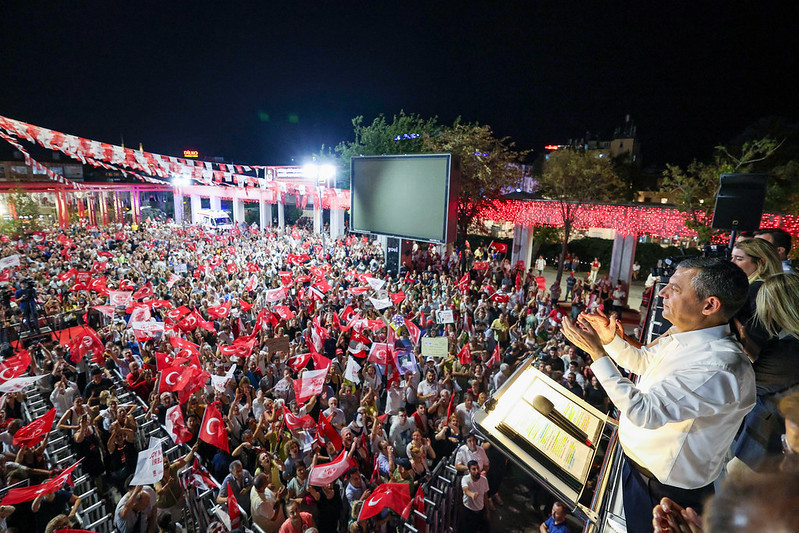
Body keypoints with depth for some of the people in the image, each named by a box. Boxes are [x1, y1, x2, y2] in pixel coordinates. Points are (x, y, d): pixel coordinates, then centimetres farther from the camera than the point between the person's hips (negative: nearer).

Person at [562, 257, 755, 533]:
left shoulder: (719, 368, -35)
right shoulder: (681, 334, -7)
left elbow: (643, 411, -36)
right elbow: (643, 362, 10)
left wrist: (596, 352, -35)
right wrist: (610, 339, -9)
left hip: (665, 489, -7)